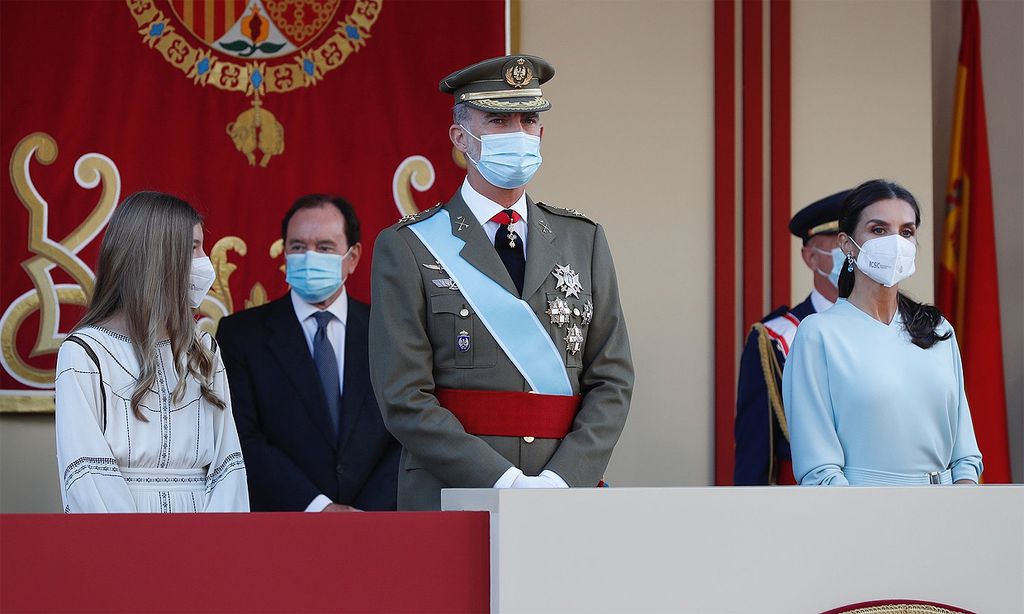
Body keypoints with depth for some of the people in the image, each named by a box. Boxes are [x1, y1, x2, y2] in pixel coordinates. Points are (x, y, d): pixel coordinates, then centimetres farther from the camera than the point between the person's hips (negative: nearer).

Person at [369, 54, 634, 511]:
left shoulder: (584, 241, 12)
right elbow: (404, 398, -7)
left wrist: (561, 481, -9)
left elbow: (612, 380, 6)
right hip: (450, 500, -3)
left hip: (566, 502, 3)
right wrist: (507, 483, -15)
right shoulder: (407, 248, 1)